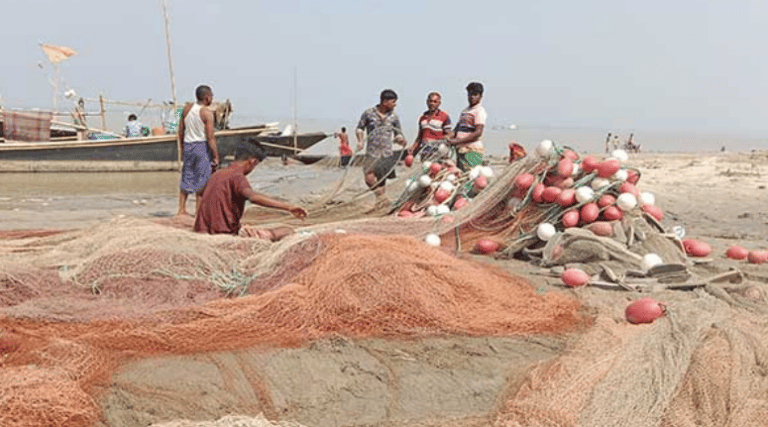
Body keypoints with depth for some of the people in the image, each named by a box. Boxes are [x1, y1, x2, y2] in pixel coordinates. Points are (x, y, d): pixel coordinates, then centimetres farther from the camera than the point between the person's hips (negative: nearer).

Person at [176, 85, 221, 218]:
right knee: (202, 181, 2)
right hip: (202, 146, -6)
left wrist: (182, 146, 23)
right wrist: (216, 156, -13)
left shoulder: (187, 109, 6)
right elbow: (210, 137, -16)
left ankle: (181, 210, 18)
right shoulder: (207, 113, -13)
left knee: (186, 179, 14)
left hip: (188, 146, 6)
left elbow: (181, 131, 11)